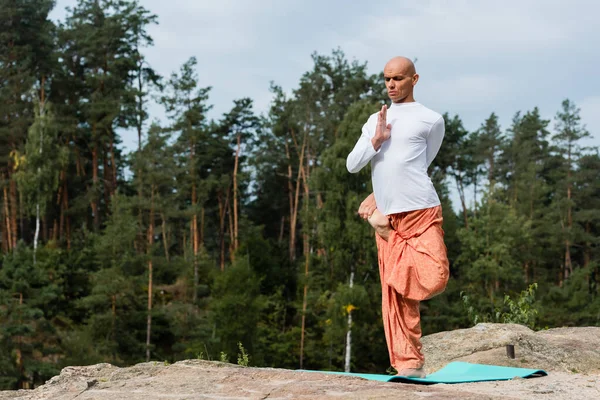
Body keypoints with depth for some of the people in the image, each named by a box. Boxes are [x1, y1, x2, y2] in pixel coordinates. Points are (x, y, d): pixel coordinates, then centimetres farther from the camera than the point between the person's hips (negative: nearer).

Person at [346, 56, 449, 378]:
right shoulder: (375, 120, 20)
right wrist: (376, 140, -6)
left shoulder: (431, 120, 5)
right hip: (388, 218, 3)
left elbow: (420, 166, 12)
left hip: (421, 212, -3)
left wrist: (377, 197, 12)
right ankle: (409, 363, 2)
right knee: (394, 295, -2)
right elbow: (352, 164, 13)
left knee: (433, 278, -20)